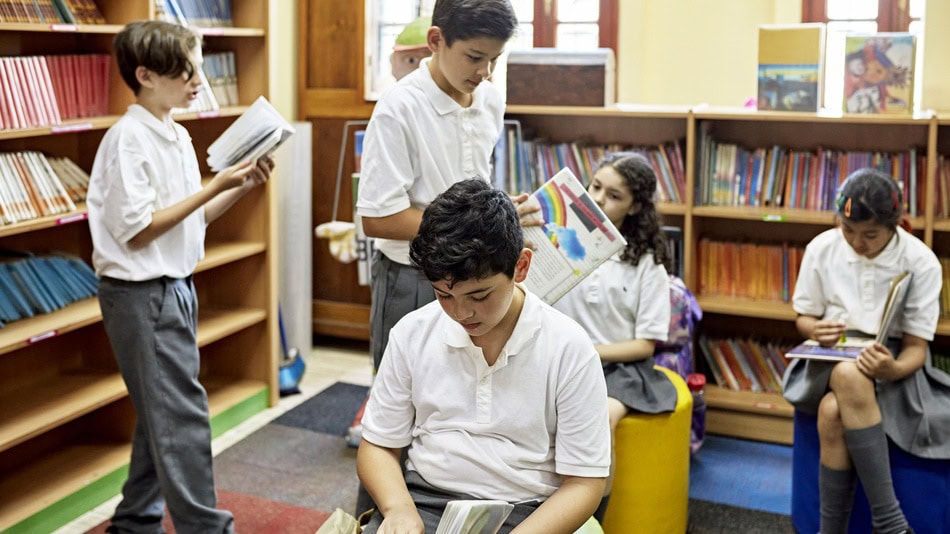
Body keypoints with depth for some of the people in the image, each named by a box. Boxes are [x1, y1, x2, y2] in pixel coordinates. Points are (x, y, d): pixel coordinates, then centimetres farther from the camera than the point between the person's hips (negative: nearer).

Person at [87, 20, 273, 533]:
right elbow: (137, 231, -19)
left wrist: (240, 187, 0)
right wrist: (215, 186, -19)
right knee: (182, 415, -6)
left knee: (161, 414, 16)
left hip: (173, 289, 9)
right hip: (141, 294, -9)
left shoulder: (177, 135, 10)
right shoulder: (129, 139, -16)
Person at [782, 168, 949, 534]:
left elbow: (916, 347, -7)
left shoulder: (921, 262, -9)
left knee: (833, 411, -35)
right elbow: (804, 317, 9)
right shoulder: (821, 248, -3)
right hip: (831, 359, 2)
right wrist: (816, 330, -16)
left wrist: (895, 369, -31)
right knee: (850, 377, -36)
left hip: (891, 362, -2)